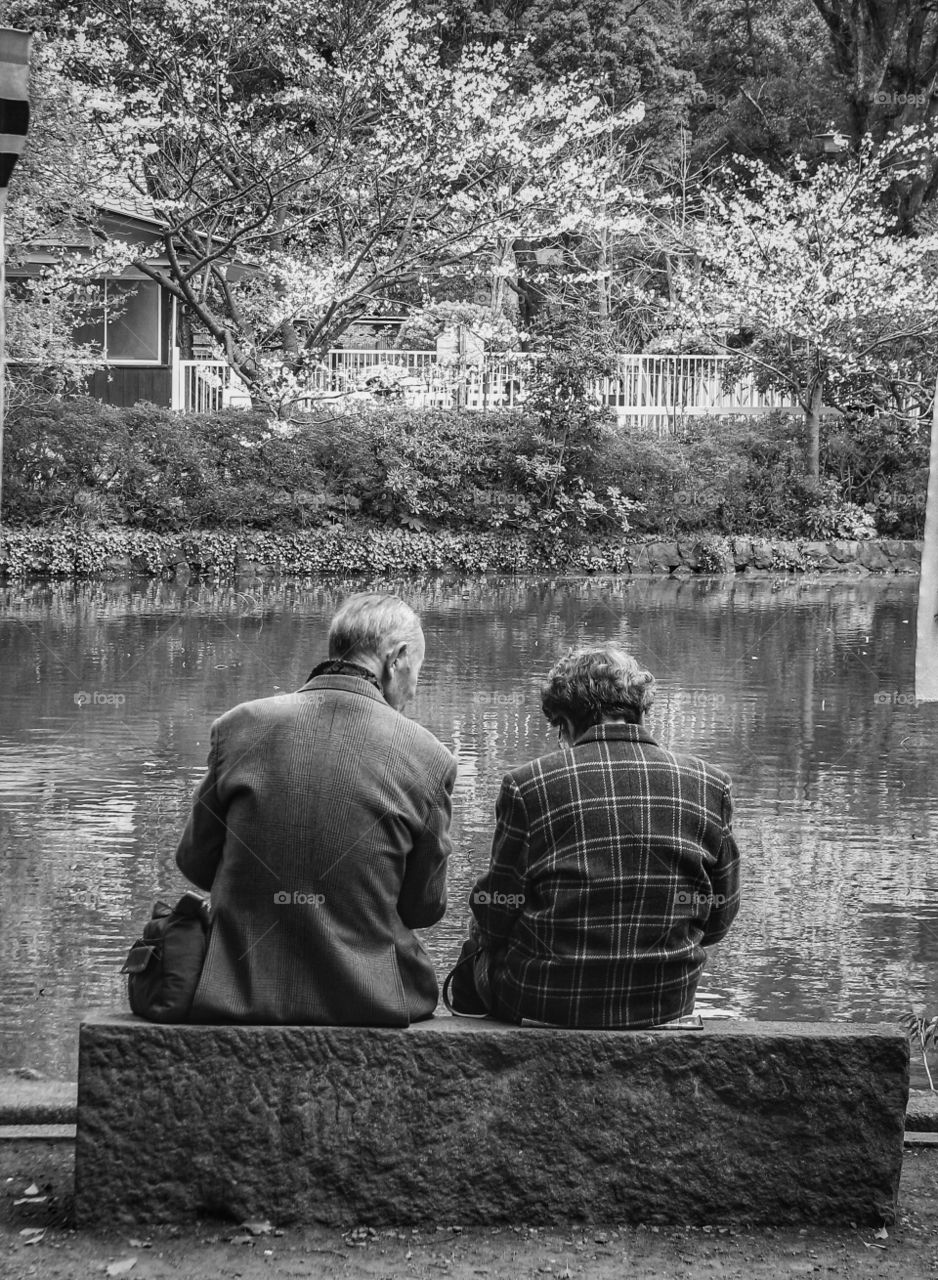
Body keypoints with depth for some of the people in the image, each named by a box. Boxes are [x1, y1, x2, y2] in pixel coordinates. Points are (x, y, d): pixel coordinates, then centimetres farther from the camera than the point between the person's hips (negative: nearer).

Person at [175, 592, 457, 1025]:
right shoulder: (427, 758, -8)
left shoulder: (239, 726, -5)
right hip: (370, 1001, -1)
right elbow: (424, 907, 1)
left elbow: (195, 861, 5)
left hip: (241, 993, 2)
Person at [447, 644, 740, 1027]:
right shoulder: (710, 786, -4)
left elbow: (495, 919, -8)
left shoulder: (528, 785, -13)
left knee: (480, 940, 28)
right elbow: (718, 918, 3)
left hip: (545, 1003, -3)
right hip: (667, 1003, 4)